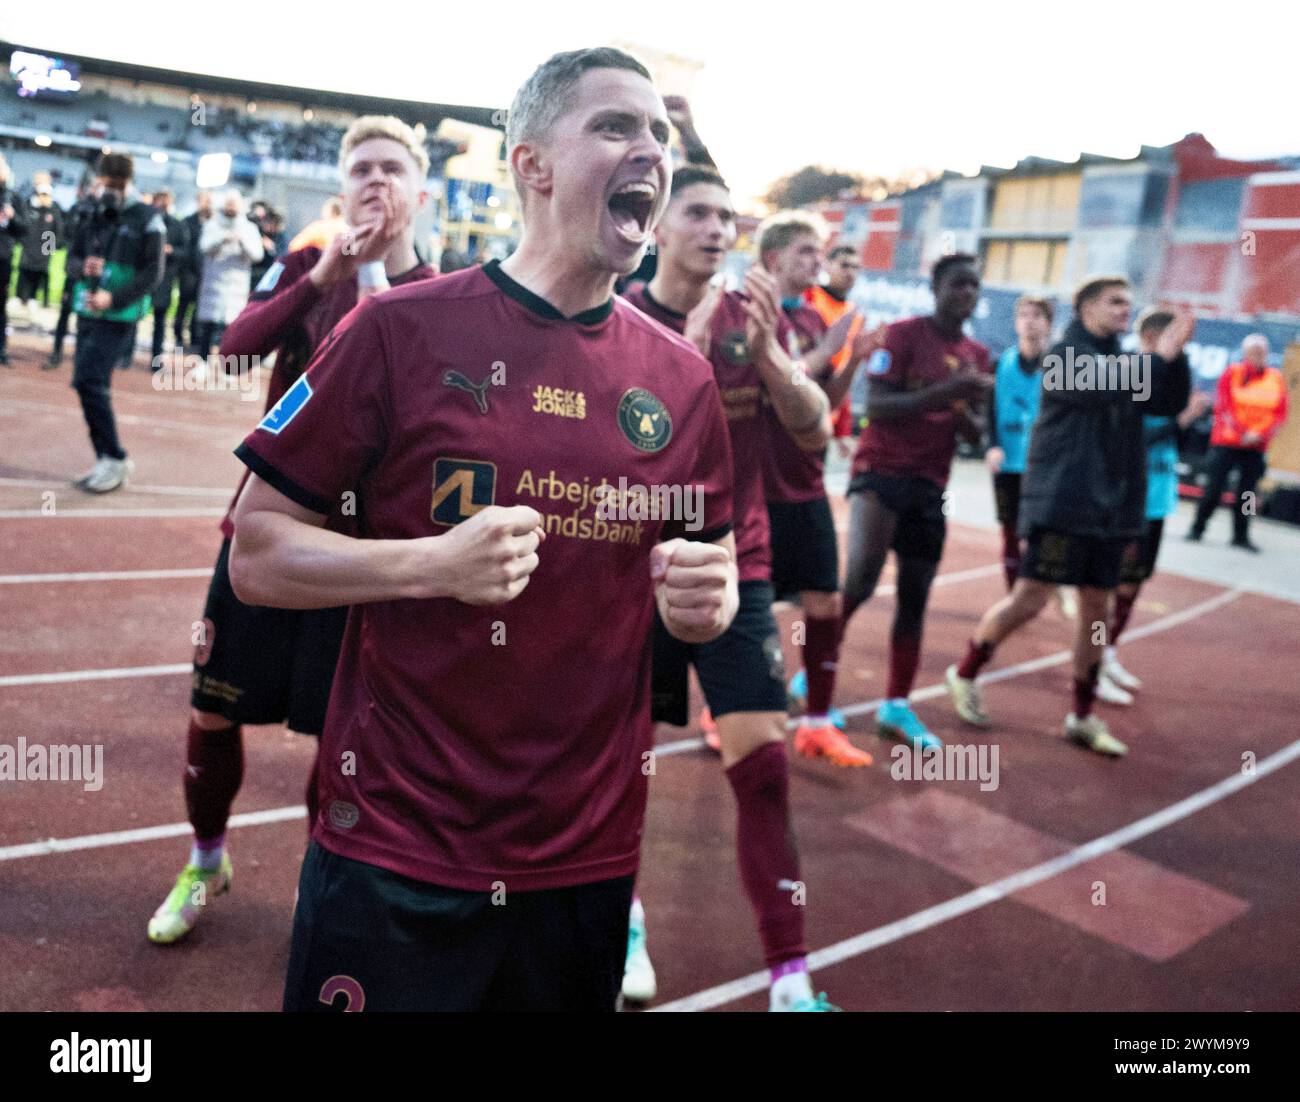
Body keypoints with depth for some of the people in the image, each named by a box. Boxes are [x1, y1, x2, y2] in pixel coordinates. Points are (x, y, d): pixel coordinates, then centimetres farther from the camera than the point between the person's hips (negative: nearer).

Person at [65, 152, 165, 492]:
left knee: (88, 381, -15)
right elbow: (72, 256, 15)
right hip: (87, 311, 7)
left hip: (117, 315, -7)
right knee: (91, 385, 8)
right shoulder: (93, 215, 10)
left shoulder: (146, 220, -6)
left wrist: (114, 299, -20)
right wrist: (83, 266, -10)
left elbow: (152, 273, -11)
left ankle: (114, 460, -5)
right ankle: (107, 461, 17)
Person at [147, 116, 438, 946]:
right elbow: (236, 348, -11)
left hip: (363, 538, -2)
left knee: (340, 729, 3)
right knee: (215, 709, 10)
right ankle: (206, 863, 35)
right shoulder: (306, 265, 5)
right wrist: (320, 279, -22)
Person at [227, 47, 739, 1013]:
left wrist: (705, 599, -8)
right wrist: (432, 563, -21)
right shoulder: (402, 329, -8)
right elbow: (255, 555, -6)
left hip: (594, 862, 4)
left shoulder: (683, 377, 4)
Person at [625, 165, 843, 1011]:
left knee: (764, 763, -6)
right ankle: (626, 916, 36)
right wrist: (692, 345, -26)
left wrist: (767, 352, -20)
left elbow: (817, 433, -3)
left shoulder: (757, 318, 4)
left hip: (735, 572, 1)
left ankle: (791, 979, 2)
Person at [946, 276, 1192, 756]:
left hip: (1111, 505, 7)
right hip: (1061, 501, -7)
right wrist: (1162, 353, -17)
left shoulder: (1124, 361, 15)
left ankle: (1083, 716, 17)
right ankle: (964, 675, 11)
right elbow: (1107, 389, -23)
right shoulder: (1067, 353, -6)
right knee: (1030, 598, -8)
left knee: (1097, 607, 8)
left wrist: (1176, 353, -3)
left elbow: (1170, 404, 9)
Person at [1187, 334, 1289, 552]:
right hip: (1226, 441, -2)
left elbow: (1280, 413, 2)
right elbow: (1222, 406, -7)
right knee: (1214, 487, -2)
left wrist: (1259, 434, -12)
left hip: (1256, 446, 3)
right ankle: (1197, 528, 9)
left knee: (1247, 492, 5)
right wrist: (1242, 432, -15)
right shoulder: (1231, 373, -2)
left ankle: (1241, 536, 13)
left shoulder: (1276, 378, 5)